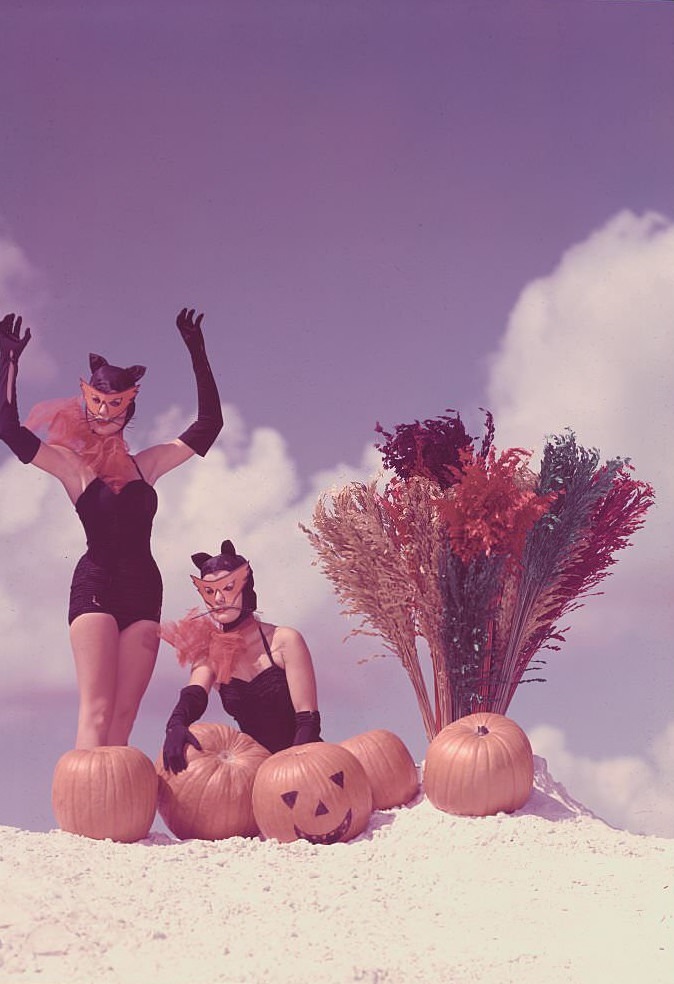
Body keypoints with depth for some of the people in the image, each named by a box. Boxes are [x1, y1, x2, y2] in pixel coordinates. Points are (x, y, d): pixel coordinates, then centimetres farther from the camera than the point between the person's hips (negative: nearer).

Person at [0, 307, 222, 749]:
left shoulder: (145, 464, 16)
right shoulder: (72, 463, 8)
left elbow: (209, 423, 15)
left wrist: (198, 355, 10)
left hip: (144, 588, 4)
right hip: (95, 584, -4)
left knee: (123, 717, -4)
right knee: (96, 712, -16)